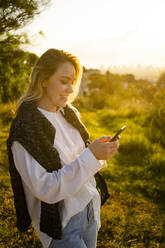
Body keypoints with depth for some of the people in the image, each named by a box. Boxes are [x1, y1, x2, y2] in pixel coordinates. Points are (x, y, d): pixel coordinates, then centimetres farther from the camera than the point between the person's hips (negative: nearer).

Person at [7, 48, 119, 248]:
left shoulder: (69, 113, 2)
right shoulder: (25, 127, -21)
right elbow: (46, 189, -25)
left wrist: (100, 153, -10)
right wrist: (90, 155, -30)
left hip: (90, 207, 7)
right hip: (61, 222, -7)